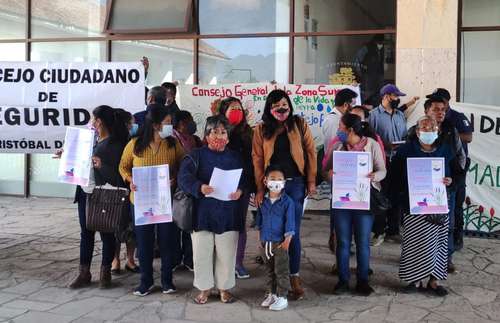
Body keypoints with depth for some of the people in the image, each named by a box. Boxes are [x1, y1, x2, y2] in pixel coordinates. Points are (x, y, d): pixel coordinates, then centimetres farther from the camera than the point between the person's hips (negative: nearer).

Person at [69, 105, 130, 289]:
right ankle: (84, 274, 20)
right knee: (86, 233, 11)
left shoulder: (115, 144, -12)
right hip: (86, 193, 7)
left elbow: (119, 174, -17)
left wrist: (102, 166, -30)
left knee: (107, 234, 6)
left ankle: (105, 273, 19)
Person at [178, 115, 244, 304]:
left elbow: (244, 179, 9)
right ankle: (204, 288, 21)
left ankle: (224, 287, 23)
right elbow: (184, 176, -10)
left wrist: (240, 191, -13)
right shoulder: (197, 155, 2)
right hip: (203, 212, -2)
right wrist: (199, 187, -29)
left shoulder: (235, 157, 11)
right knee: (202, 251, 4)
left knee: (227, 252, 6)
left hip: (228, 213, 2)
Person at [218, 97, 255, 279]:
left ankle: (238, 262, 17)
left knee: (241, 223, 7)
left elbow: (252, 158, 8)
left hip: (243, 184, 3)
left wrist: (253, 184, 4)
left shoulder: (247, 132, 8)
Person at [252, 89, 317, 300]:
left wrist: (311, 181, -1)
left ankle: (294, 277, 10)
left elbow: (311, 153, 4)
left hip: (296, 183, -1)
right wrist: (260, 188, -4)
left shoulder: (300, 126, 4)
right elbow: (257, 159, 2)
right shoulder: (261, 130, 5)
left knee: (293, 232, 0)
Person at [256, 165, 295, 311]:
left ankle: (282, 297, 9)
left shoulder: (287, 201, -10)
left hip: (280, 242, -5)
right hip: (266, 241, 5)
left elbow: (290, 222, -10)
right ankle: (271, 293, 28)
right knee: (270, 270, 16)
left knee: (281, 270, 1)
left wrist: (287, 239, -13)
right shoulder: (263, 201, 5)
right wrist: (259, 238, 13)